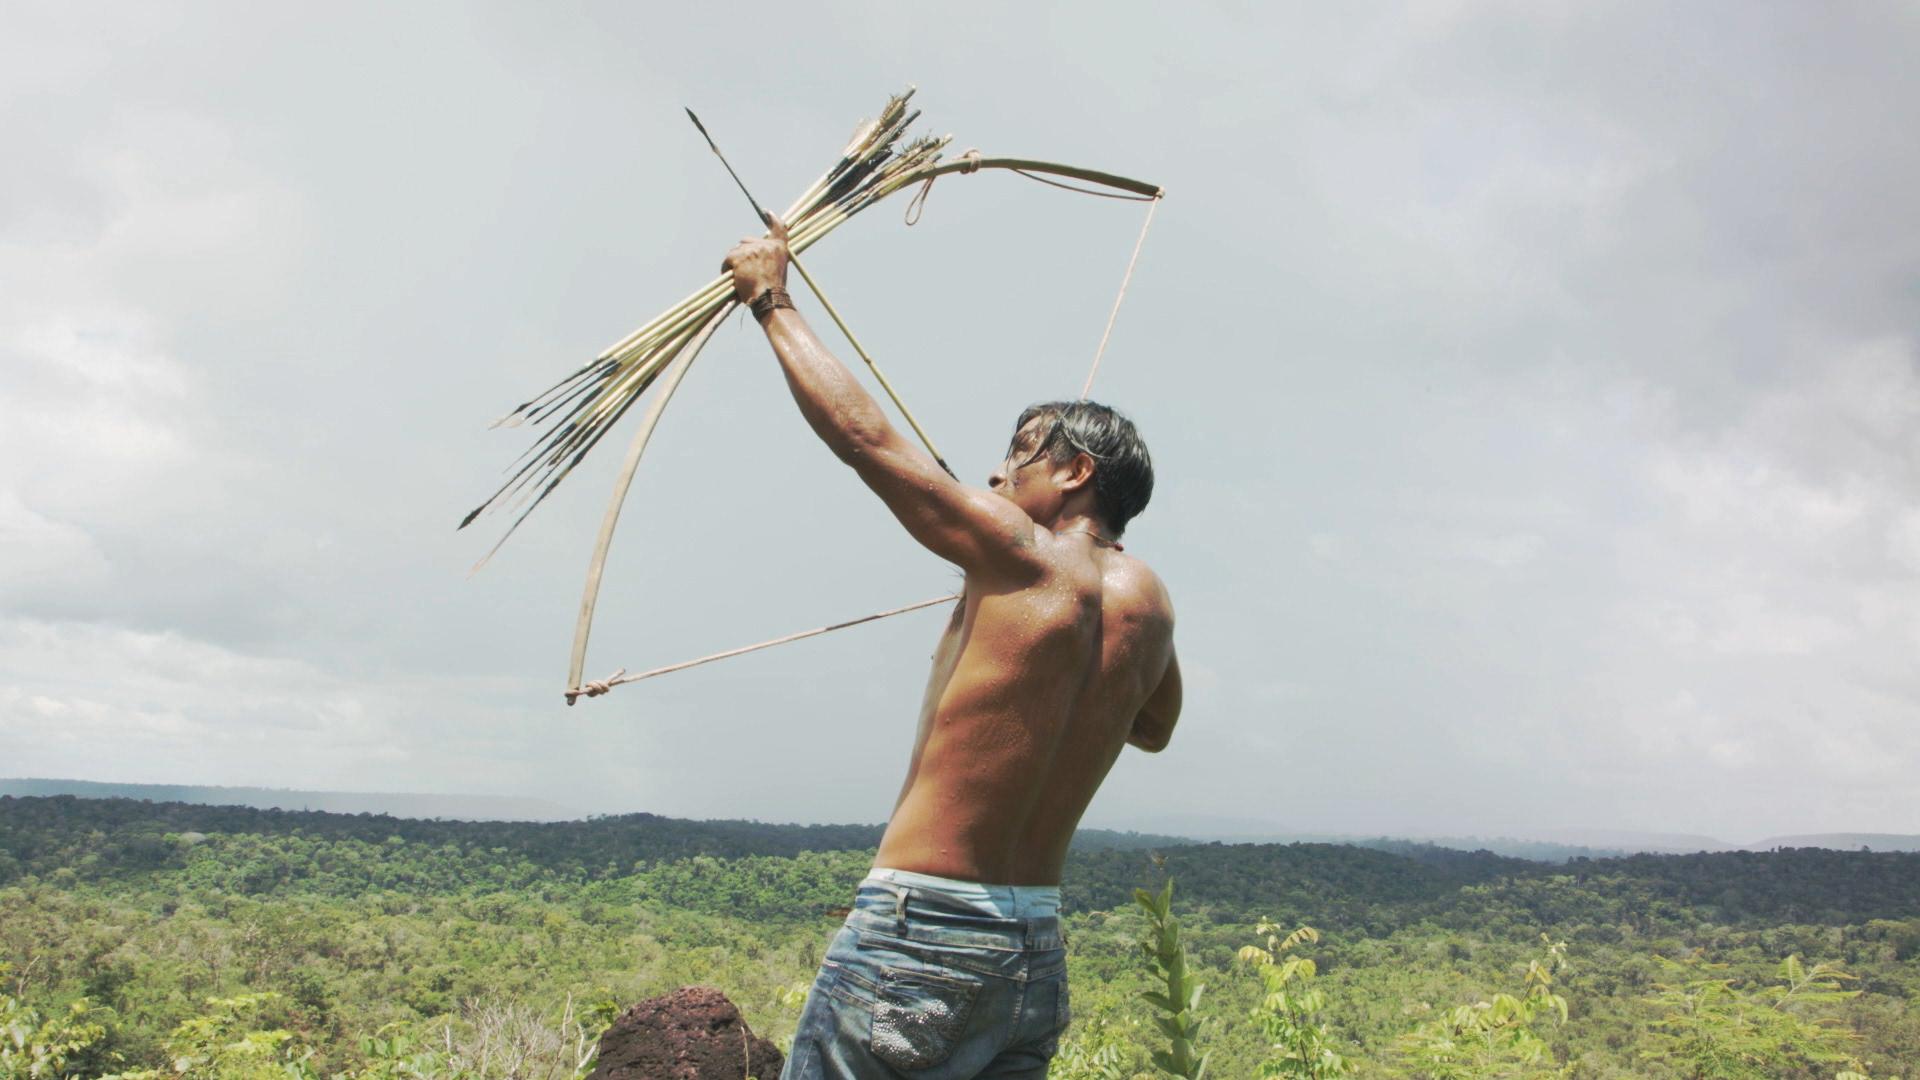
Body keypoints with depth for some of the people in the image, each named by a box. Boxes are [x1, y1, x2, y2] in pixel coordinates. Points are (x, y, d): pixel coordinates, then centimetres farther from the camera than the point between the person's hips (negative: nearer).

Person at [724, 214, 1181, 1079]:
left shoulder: (1022, 556, -11)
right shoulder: (1145, 602, 8)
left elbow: (863, 433, -11)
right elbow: (1154, 730, 27)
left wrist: (772, 301, 1)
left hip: (921, 925, -7)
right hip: (1037, 947, 8)